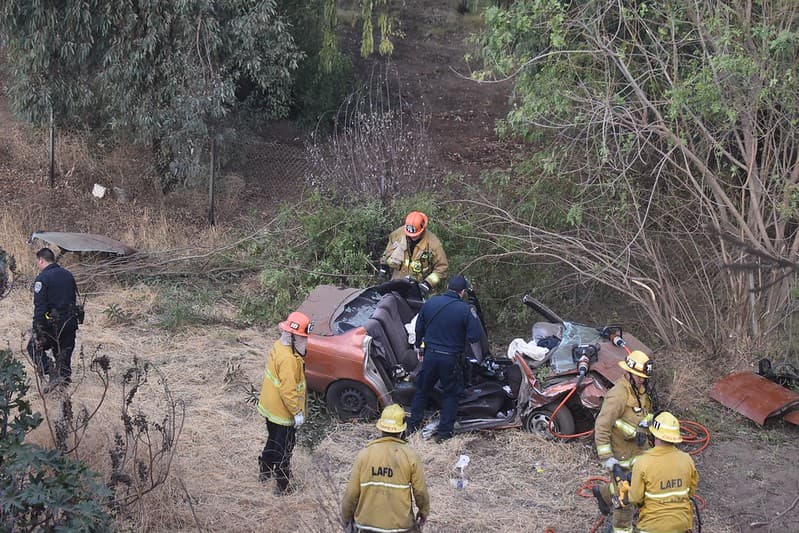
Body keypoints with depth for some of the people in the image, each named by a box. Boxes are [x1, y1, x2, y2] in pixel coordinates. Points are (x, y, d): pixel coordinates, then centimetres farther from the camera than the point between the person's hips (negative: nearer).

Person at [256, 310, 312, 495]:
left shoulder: (278, 346, 0)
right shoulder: (289, 359, -30)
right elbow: (288, 390, -29)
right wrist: (297, 412, -20)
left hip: (269, 407, 9)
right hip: (283, 411, -9)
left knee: (273, 440, 28)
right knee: (284, 448, 4)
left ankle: (265, 470, 45)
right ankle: (283, 486, 14)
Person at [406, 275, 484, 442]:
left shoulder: (430, 303, -1)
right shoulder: (466, 309, -14)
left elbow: (419, 328, 10)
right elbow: (476, 336, -16)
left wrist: (418, 347, 24)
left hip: (430, 355, 3)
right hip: (451, 359, -3)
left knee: (422, 390, 19)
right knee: (451, 394, 14)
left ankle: (413, 425, 27)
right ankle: (444, 432, 13)